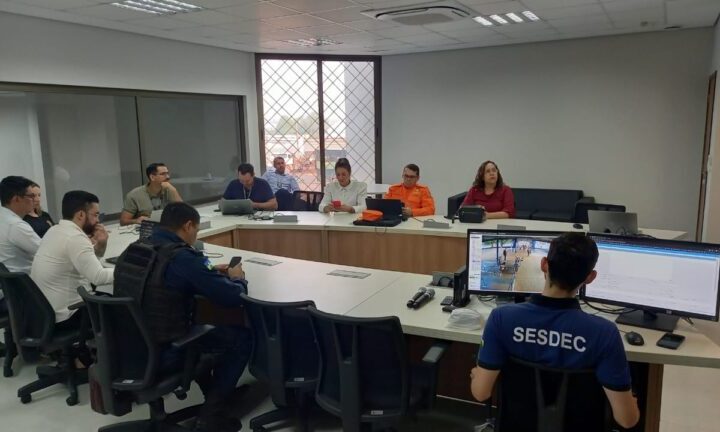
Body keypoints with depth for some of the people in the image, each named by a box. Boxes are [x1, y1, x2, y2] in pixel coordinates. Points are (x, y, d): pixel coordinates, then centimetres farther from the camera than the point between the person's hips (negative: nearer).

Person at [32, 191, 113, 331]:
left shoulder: (55, 230, 8)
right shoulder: (74, 238, -22)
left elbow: (89, 261, 16)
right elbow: (98, 277, -30)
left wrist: (100, 244, -3)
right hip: (65, 316, -9)